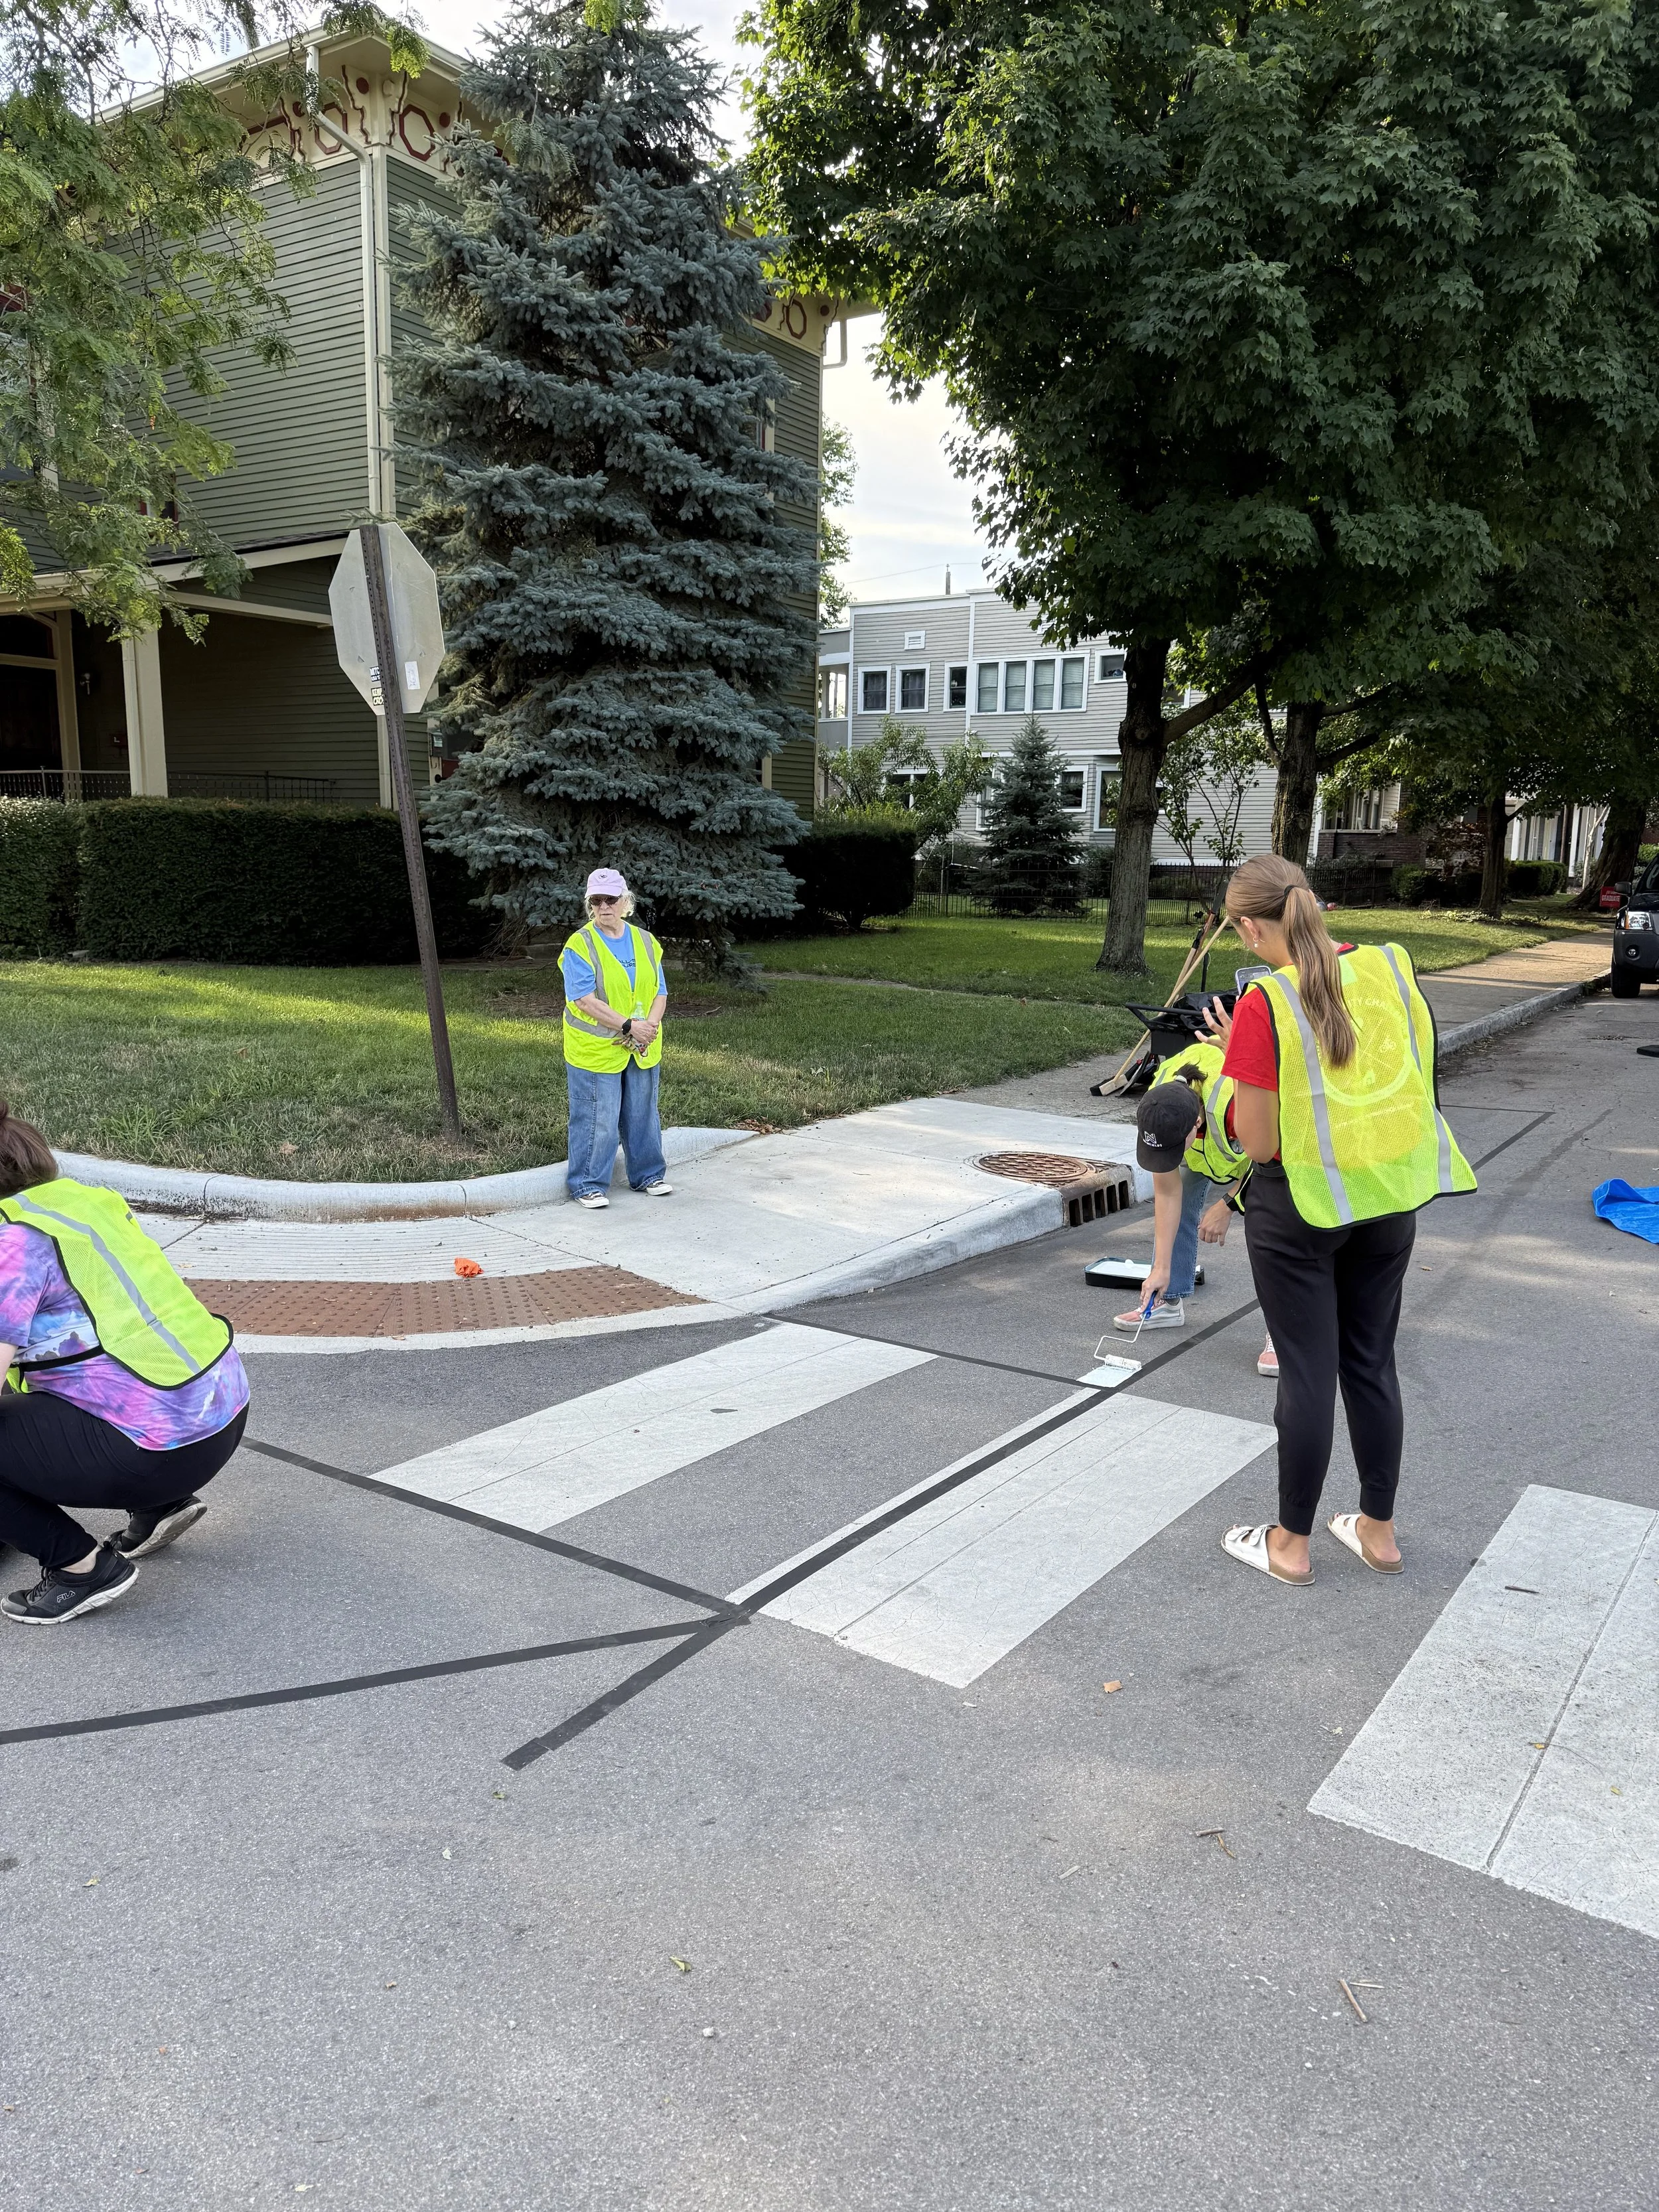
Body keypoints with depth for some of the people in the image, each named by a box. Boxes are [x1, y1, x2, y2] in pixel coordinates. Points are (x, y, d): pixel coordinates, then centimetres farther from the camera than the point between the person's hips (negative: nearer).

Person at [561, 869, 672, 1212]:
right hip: (595, 1051, -5)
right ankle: (588, 1184, 13)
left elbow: (659, 991, 7)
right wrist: (629, 1026, -22)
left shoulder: (645, 942, 8)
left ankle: (649, 1175, 31)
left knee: (642, 1114, 16)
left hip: (643, 1050, 5)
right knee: (597, 1119, -1)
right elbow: (586, 1000, -18)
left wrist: (650, 1024, -13)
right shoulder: (580, 946, -10)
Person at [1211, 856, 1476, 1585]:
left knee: (1307, 1373, 6)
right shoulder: (1392, 966, -3)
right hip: (1392, 1195, 6)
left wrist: (1237, 1060, -2)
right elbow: (1414, 1075, 11)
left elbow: (1258, 1143, -16)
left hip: (1304, 1204, -5)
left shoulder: (1263, 1009, -20)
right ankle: (1378, 1530, 31)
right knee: (1372, 1362, 18)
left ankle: (1291, 1544, 21)